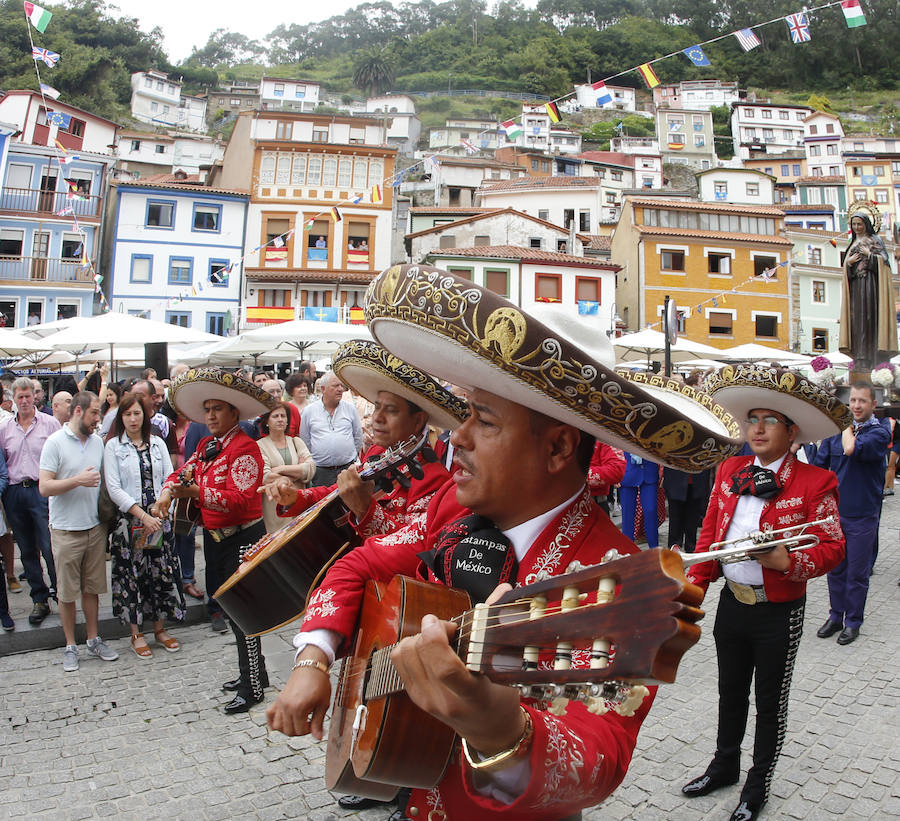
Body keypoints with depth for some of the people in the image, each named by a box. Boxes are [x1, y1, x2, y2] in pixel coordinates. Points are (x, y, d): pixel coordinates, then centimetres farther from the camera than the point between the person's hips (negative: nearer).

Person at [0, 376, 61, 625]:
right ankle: (39, 600, 19)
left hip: (42, 490, -4)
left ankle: (61, 595, 5)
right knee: (27, 550, 10)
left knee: (50, 547, -7)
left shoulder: (50, 423, -1)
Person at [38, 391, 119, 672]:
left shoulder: (98, 441, 7)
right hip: (66, 530, -4)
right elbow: (44, 487, -12)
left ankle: (94, 639, 24)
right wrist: (78, 481, -21)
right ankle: (70, 646, 19)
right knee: (67, 592, 6)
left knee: (92, 588, 12)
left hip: (95, 527, 4)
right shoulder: (55, 442, -9)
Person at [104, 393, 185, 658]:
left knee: (162, 571, 6)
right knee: (132, 574, 3)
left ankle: (160, 629, 21)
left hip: (159, 519, 3)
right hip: (129, 521, -3)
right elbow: (114, 488, -7)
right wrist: (143, 515, -15)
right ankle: (136, 634, 16)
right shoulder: (113, 445, 0)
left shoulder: (157, 443, 9)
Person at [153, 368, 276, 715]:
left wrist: (197, 493, -35)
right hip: (217, 537, 9)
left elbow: (240, 499, -25)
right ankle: (254, 671, 33)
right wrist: (167, 491, -6)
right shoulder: (207, 445, 10)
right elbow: (183, 472, 15)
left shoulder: (243, 447, -17)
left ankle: (252, 688, 10)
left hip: (243, 537, -9)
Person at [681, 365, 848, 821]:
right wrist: (696, 582, 2)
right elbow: (710, 530, 8)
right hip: (731, 603, 5)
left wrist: (786, 561, -30)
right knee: (730, 692, 23)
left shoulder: (814, 483, -13)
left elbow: (832, 548, -13)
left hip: (778, 613, -4)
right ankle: (724, 766, 45)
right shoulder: (729, 471, 2)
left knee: (770, 703, 14)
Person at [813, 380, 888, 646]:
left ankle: (853, 621, 21)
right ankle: (836, 616, 28)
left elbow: (852, 449, -29)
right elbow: (819, 466, 10)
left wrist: (847, 429, -11)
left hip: (862, 515, -4)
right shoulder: (835, 431, 5)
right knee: (834, 568, 14)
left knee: (857, 573, 6)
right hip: (833, 512, 4)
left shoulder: (879, 432, -10)